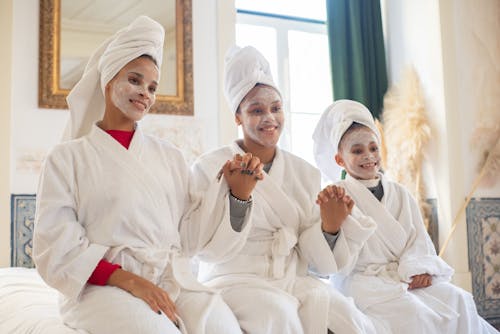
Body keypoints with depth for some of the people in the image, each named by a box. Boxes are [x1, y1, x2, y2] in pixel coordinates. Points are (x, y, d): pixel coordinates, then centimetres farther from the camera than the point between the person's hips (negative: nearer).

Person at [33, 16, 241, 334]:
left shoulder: (170, 156, 18)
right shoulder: (68, 157, 7)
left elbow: (188, 233, 12)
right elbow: (57, 248, -3)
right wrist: (127, 279, -16)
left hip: (173, 278, 3)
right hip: (103, 284, -3)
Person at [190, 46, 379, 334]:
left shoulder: (305, 173, 9)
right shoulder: (209, 168, -2)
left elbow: (311, 256, 8)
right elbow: (208, 252, -9)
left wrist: (329, 227, -12)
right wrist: (239, 197, -21)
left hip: (294, 278, 3)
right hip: (235, 280, -3)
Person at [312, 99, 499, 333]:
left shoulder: (399, 193, 16)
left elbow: (417, 239, 10)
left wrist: (417, 269, -10)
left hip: (406, 275, 6)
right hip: (363, 278, -5)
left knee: (459, 300, -15)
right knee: (411, 310, -31)